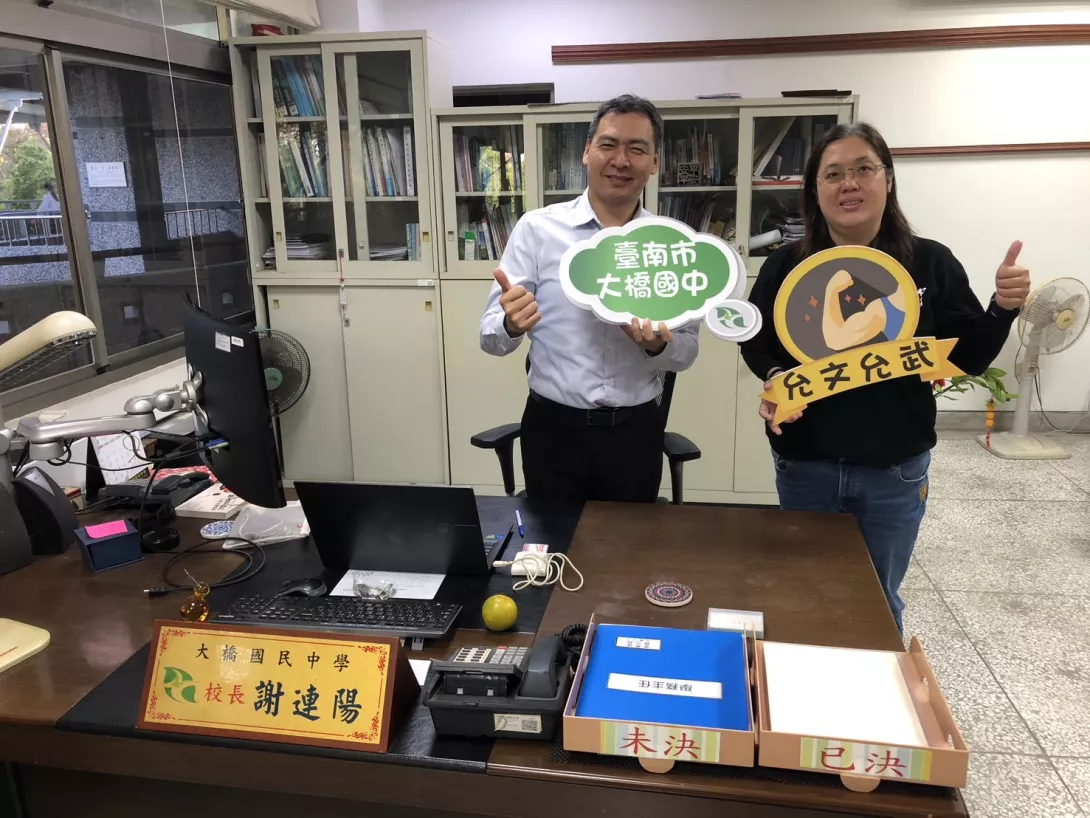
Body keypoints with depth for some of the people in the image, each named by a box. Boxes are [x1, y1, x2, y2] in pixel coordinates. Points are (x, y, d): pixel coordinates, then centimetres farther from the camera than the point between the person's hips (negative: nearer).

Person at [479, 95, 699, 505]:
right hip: (553, 428, -1)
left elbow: (687, 351, 5)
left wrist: (658, 344, -17)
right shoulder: (537, 228, -6)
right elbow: (491, 337, -7)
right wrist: (512, 324, -29)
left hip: (635, 431, 2)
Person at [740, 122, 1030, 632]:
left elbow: (970, 359, -2)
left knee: (879, 601, 17)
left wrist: (1004, 308, -19)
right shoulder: (787, 266, -6)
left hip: (895, 469, 0)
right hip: (805, 464, 1)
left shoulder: (929, 263, -6)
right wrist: (774, 376, -15)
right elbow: (756, 343, 5)